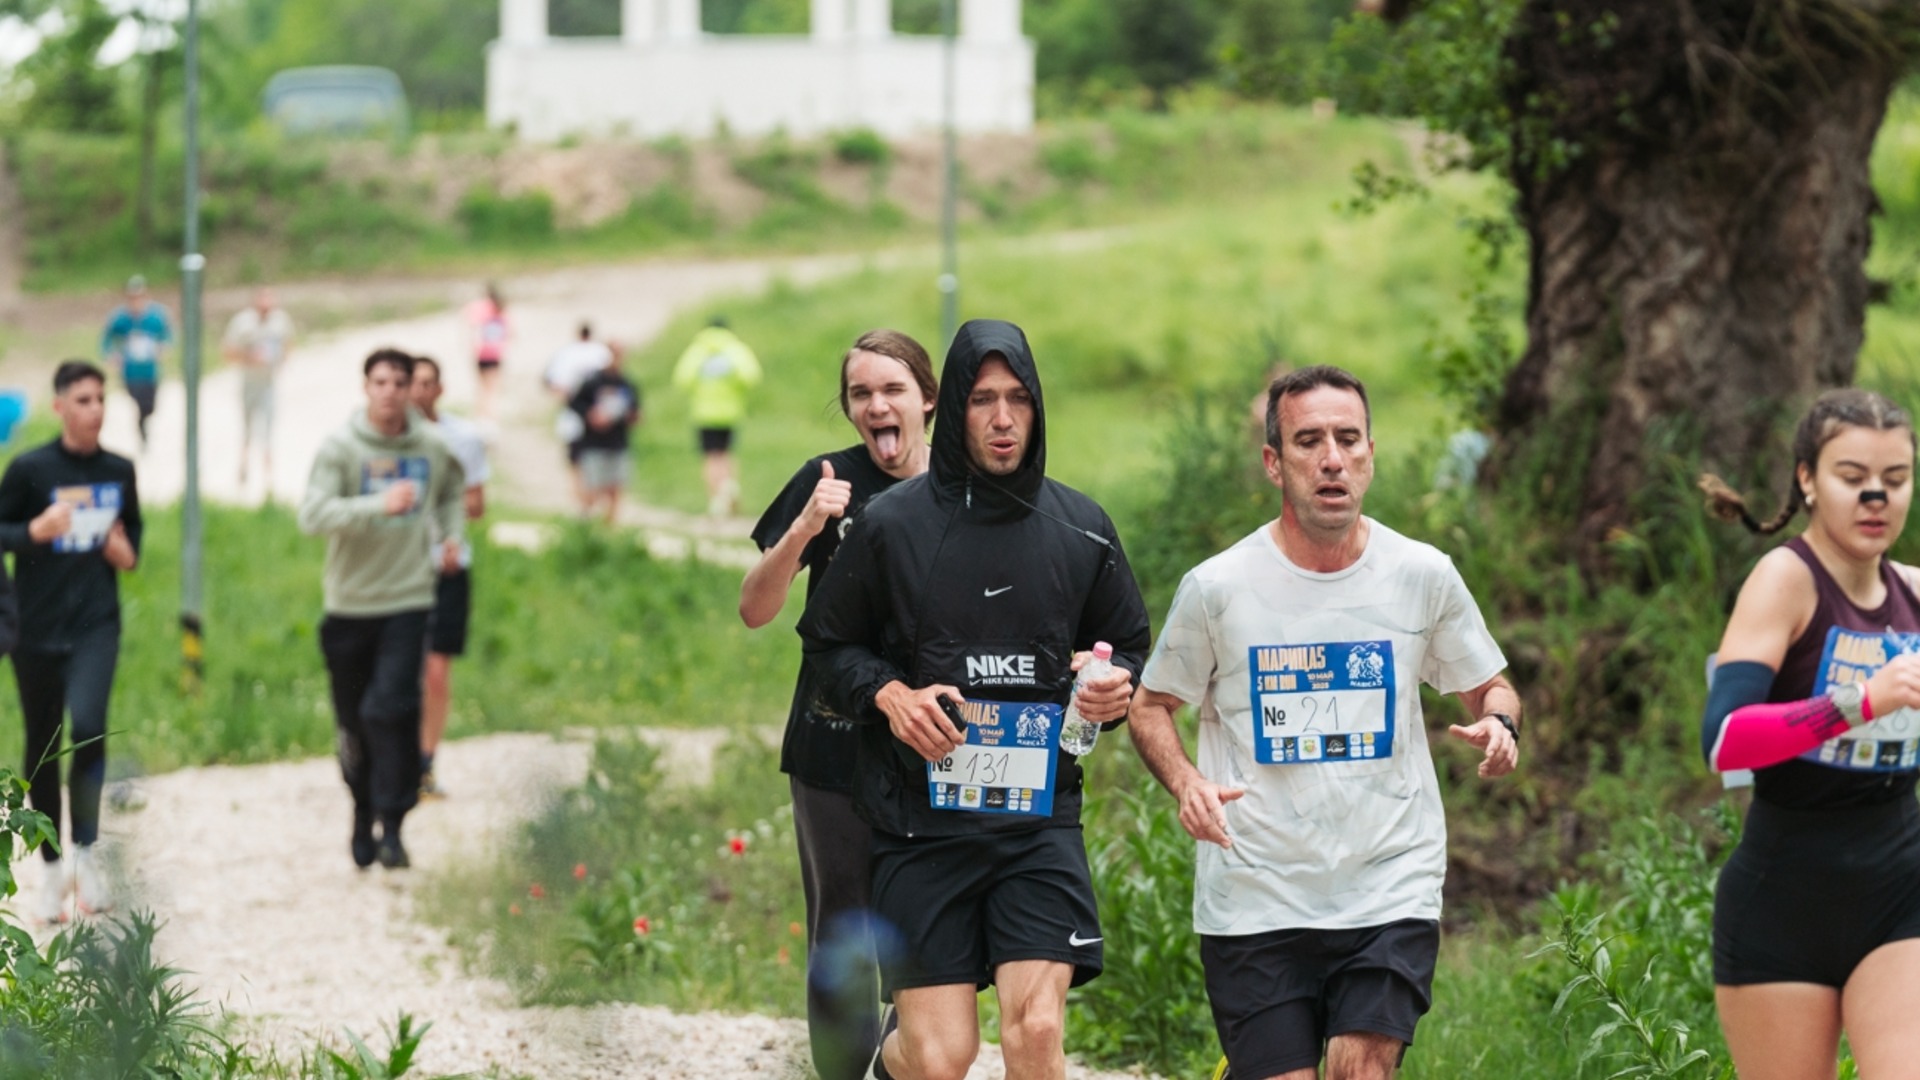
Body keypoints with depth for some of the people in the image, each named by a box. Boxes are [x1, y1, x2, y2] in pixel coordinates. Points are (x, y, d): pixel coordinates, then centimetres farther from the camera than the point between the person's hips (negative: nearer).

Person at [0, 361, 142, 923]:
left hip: (96, 626, 1)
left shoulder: (119, 470, 5)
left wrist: (130, 553, 1)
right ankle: (54, 871, 20)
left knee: (88, 726, -21)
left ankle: (86, 851, -5)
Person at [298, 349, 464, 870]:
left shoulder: (432, 447, 3)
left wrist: (450, 535, 10)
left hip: (408, 598, 0)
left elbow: (452, 490, 27)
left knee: (392, 708, -15)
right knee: (354, 721, 9)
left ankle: (391, 823, -11)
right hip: (349, 604, 0)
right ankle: (363, 819, 27)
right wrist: (379, 504, -30)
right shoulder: (340, 447, -9)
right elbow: (312, 515, -21)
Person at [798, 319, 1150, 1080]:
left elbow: (1128, 645, 18)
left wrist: (1114, 685, -4)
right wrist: (889, 694, -11)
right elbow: (828, 645, 8)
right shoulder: (891, 524, -1)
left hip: (1041, 815, 2)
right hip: (922, 814, -1)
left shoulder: (1082, 529, 6)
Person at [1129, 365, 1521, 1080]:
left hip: (1392, 892, 0)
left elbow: (1488, 686, 15)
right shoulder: (1217, 588, -2)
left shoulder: (1424, 577, 2)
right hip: (1255, 905, 0)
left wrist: (1499, 723, -9)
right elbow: (1151, 705, 9)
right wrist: (1185, 782, -11)